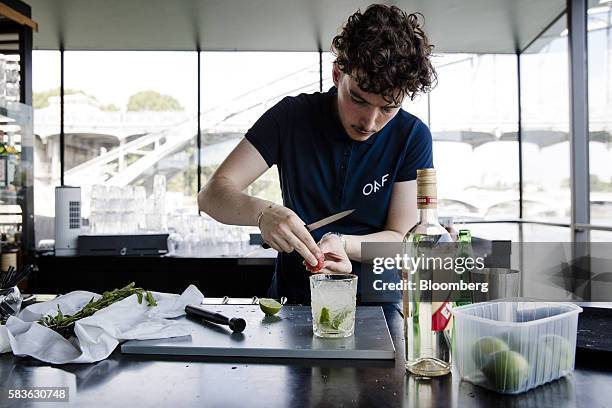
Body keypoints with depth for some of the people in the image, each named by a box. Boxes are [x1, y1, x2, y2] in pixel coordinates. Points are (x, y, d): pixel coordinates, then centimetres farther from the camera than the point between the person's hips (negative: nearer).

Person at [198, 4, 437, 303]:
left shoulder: (412, 137, -7)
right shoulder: (292, 115, -7)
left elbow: (400, 240, -6)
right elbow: (211, 194, -11)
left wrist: (342, 243, -26)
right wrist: (262, 212, -32)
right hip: (292, 302, 1)